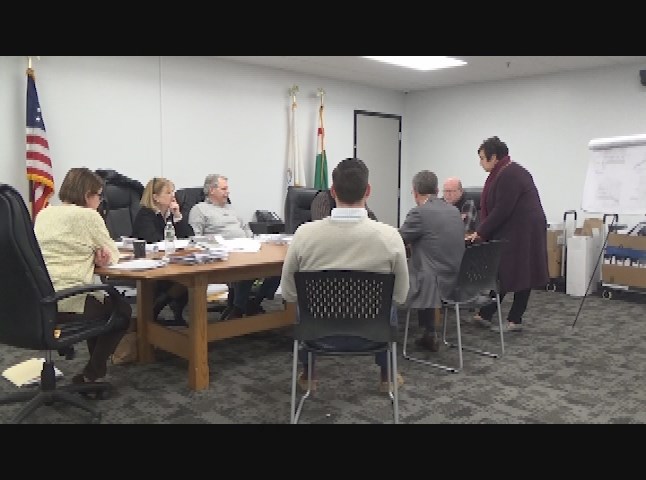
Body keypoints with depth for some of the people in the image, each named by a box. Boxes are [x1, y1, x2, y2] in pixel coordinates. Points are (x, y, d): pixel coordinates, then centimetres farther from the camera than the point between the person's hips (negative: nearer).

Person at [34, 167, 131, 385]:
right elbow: (113, 256, -3)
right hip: (68, 305, -8)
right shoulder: (88, 216, -9)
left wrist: (92, 255, 3)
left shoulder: (43, 214, 13)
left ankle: (97, 368, 37)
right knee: (122, 310, 20)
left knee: (104, 301, 32)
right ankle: (90, 375, 16)